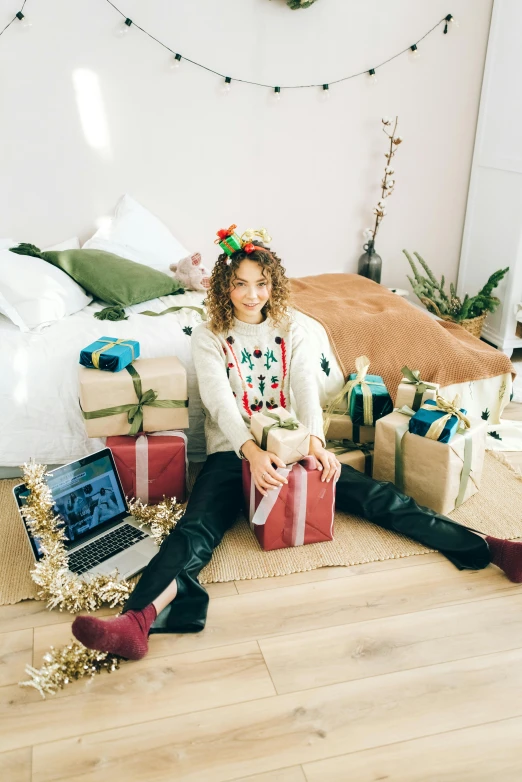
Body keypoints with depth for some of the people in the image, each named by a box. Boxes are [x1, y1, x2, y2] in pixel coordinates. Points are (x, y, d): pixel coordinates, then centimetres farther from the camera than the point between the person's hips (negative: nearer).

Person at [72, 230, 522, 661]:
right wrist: (252, 452, -35)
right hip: (233, 450, -2)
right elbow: (221, 401, -16)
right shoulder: (209, 337, -1)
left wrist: (316, 441, -27)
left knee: (377, 497, -12)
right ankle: (139, 620, -54)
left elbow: (305, 388, -6)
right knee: (199, 526, -30)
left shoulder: (290, 330, 8)